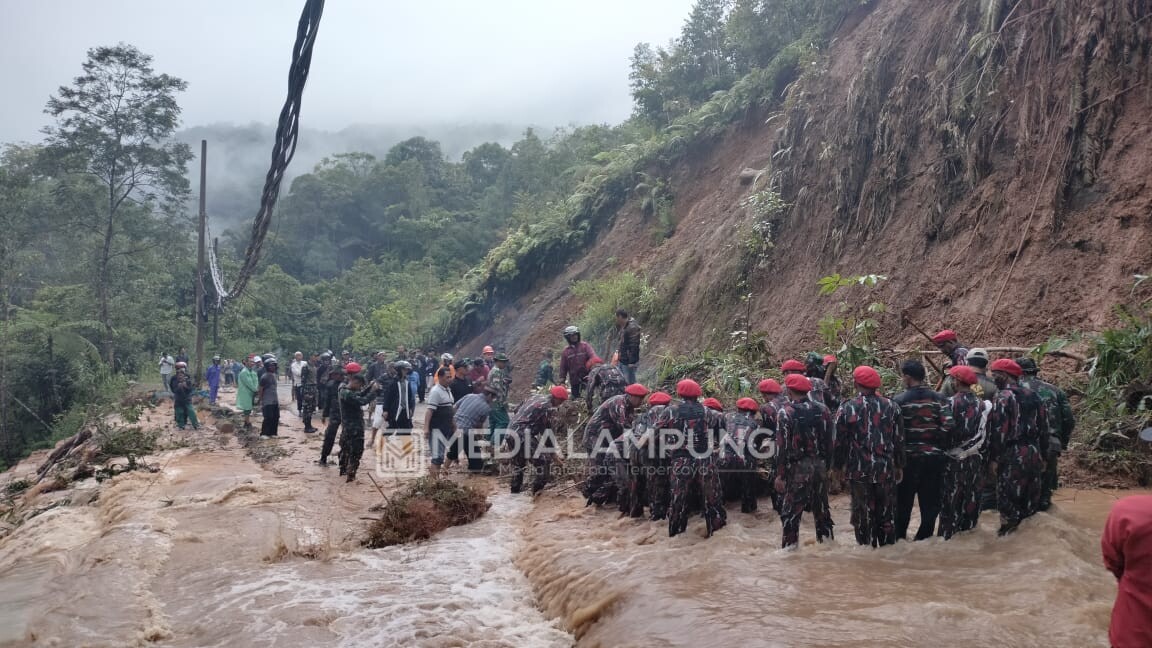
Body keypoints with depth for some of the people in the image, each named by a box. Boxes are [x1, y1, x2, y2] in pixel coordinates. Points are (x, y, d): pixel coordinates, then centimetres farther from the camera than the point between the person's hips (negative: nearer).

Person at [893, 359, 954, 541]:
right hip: (934, 457, 2)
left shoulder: (899, 400, -8)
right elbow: (947, 426, -10)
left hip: (908, 457, -2)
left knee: (903, 500, 11)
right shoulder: (939, 399, 0)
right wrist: (940, 447, 3)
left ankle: (899, 537, 18)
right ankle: (924, 537, 16)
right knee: (930, 500, 11)